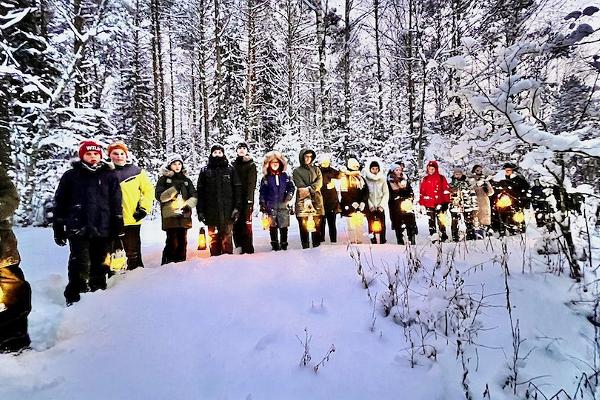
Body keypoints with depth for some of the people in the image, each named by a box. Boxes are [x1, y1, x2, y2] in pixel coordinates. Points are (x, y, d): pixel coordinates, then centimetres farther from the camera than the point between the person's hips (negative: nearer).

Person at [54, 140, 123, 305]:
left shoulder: (109, 176, 9)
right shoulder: (71, 176, 7)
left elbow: (116, 204, 7)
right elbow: (60, 203, 8)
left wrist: (118, 226, 2)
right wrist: (58, 228, 6)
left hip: (103, 230, 1)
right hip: (78, 229, -1)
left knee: (100, 266, 8)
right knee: (80, 266, -5)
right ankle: (74, 297, 6)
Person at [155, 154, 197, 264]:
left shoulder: (186, 180, 18)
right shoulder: (163, 179, 7)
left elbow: (194, 196, 12)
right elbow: (159, 196, -5)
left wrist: (188, 205, -8)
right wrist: (174, 188, -15)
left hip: (184, 215, 4)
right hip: (170, 215, -4)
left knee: (182, 242, 7)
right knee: (173, 242, -11)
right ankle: (167, 264, -1)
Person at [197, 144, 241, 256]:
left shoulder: (230, 170, 8)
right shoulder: (205, 171, 10)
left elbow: (237, 189, 5)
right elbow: (200, 192, 7)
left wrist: (237, 207, -3)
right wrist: (200, 211, 1)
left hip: (227, 210, -1)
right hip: (211, 210, 1)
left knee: (227, 237, -1)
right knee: (213, 238, 4)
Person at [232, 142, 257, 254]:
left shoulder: (251, 164, 6)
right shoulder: (233, 165, 17)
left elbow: (252, 182, -4)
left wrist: (249, 198, -14)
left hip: (246, 198, -4)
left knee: (246, 223, -7)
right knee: (236, 223, 1)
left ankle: (247, 248, -2)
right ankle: (239, 245, 9)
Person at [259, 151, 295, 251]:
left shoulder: (285, 176, 9)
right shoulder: (265, 178, 4)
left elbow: (291, 188, 12)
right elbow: (262, 194, 4)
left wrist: (287, 199, -3)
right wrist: (263, 207, 0)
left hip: (283, 206, 1)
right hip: (271, 208, -1)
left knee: (284, 227, 4)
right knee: (273, 227, 1)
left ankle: (284, 245, 15)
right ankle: (275, 246, 10)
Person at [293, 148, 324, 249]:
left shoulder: (316, 170, 20)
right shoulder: (297, 171, 11)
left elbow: (319, 183, 3)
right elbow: (300, 186, -2)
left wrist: (309, 189, -14)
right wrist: (308, 198, -15)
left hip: (316, 200, 2)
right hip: (302, 200, -2)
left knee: (317, 224, -2)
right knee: (303, 225, -6)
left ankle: (316, 246, 3)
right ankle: (305, 247, -3)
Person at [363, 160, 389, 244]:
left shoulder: (382, 178, 3)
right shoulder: (365, 178, -2)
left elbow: (386, 193, 4)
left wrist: (382, 205, -6)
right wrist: (370, 206, -9)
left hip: (380, 207, 1)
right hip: (370, 207, -1)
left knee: (382, 226, -2)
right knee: (371, 226, -1)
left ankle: (382, 242, 6)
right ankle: (373, 242, 6)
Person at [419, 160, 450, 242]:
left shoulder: (441, 178, 2)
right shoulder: (425, 179, 10)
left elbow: (446, 190, 1)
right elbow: (422, 192, 11)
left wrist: (446, 202, -3)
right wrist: (421, 203, 7)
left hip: (439, 203, -3)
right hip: (429, 204, 3)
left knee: (441, 220, -5)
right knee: (431, 221, 7)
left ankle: (443, 235, 6)